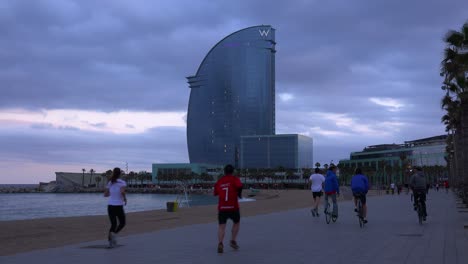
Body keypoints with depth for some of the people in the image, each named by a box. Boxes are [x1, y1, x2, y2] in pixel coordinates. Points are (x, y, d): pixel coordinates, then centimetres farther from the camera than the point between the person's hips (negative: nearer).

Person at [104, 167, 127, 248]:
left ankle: (111, 242, 1)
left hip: (110, 206, 4)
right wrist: (125, 199, -7)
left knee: (113, 224, 14)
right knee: (122, 223, 15)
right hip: (118, 206, -4)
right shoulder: (122, 183, -7)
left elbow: (105, 194, 10)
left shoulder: (109, 183, 7)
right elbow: (122, 192, -24)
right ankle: (114, 233, -14)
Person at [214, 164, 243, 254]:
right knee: (237, 223, 21)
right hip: (233, 207, -2)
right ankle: (233, 241, 17)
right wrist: (239, 194, -1)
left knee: (221, 226, 1)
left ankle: (220, 243, -19)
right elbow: (239, 186, -19)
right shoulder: (235, 179, 1)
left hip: (222, 208, 2)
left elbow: (216, 193, 19)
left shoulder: (219, 182, 12)